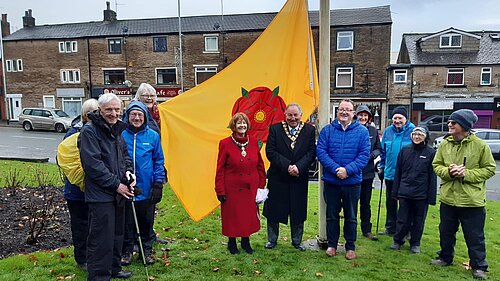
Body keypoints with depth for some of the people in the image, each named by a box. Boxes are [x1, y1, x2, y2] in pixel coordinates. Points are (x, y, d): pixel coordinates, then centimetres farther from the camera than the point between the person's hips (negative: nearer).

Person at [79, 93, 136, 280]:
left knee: (117, 234, 19)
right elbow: (93, 165, -18)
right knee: (101, 238, -3)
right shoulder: (89, 131, -12)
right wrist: (116, 185, -16)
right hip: (100, 195, -8)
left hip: (118, 194, 8)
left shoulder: (117, 130, 12)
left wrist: (128, 171, 2)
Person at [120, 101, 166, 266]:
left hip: (147, 189, 1)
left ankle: (147, 250, 30)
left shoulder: (153, 136, -2)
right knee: (127, 222, 12)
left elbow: (159, 161, 2)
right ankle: (126, 251, 31)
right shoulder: (121, 135, -3)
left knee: (147, 222, 13)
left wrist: (158, 184, -3)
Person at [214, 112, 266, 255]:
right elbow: (220, 169, -6)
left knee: (249, 215, 12)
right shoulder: (225, 143, -8)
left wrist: (261, 185, 6)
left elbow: (260, 165, 9)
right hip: (232, 188, -3)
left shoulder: (253, 141, 2)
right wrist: (220, 191, -7)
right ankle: (232, 242, 29)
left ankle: (246, 241, 32)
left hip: (251, 188, 3)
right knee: (232, 216, 8)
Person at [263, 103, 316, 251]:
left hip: (300, 177, 1)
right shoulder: (275, 128, -2)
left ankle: (297, 241, 29)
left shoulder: (309, 130, 2)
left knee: (298, 211, 11)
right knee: (273, 210, 10)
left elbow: (312, 152, -4)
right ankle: (272, 239, 29)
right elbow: (270, 152, -8)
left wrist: (299, 167, -18)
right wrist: (287, 166, -17)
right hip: (277, 177, -1)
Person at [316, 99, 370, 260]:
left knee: (351, 217, 12)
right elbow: (320, 151, -8)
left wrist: (348, 170, -20)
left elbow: (364, 155, -8)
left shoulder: (362, 131, -1)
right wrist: (336, 169, -19)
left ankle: (350, 247, 27)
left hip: (352, 182, 0)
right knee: (331, 215, 11)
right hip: (331, 181, 1)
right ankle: (332, 245, 26)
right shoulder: (327, 130, 1)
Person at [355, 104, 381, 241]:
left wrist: (370, 155, -9)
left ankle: (366, 230, 24)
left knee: (366, 202, 14)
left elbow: (378, 149, 10)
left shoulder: (374, 131, 7)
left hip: (368, 172, 4)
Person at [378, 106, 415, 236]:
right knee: (390, 201, 14)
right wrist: (382, 167, 11)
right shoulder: (387, 131, 5)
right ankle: (390, 227, 28)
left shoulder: (412, 131, -8)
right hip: (390, 173, 5)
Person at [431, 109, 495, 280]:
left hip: (472, 201, -4)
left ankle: (479, 266, 26)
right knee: (446, 232, 18)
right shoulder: (445, 144, 1)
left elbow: (490, 169, -6)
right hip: (448, 199, 4)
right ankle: (445, 258, 38)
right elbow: (436, 165, 6)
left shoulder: (480, 145, -10)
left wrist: (467, 174, -18)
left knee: (475, 236, 9)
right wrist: (448, 171, -15)